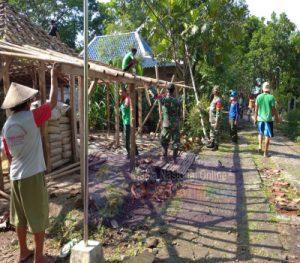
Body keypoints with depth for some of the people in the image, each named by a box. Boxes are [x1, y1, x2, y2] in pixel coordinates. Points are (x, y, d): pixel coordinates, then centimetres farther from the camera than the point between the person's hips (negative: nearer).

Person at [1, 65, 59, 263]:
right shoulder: (30, 118, -16)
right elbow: (53, 102, -5)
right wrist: (54, 78, 4)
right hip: (33, 175, -7)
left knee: (20, 217, 19)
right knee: (38, 218, 6)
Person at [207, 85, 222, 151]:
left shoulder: (218, 100, -18)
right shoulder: (214, 98, 14)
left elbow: (218, 112, -21)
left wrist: (217, 122, -23)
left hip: (215, 119, -10)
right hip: (212, 119, 10)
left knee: (216, 132, -2)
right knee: (212, 131, 17)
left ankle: (216, 145, 6)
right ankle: (212, 143, 27)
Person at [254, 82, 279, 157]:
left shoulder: (259, 97, -1)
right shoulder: (271, 97, -9)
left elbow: (256, 109, 1)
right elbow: (274, 109, -7)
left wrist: (255, 119, 9)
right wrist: (277, 118, 6)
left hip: (260, 118, 3)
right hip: (268, 119, -3)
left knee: (260, 133, 24)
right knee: (267, 135, 4)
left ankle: (260, 146, 12)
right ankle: (265, 152, 7)